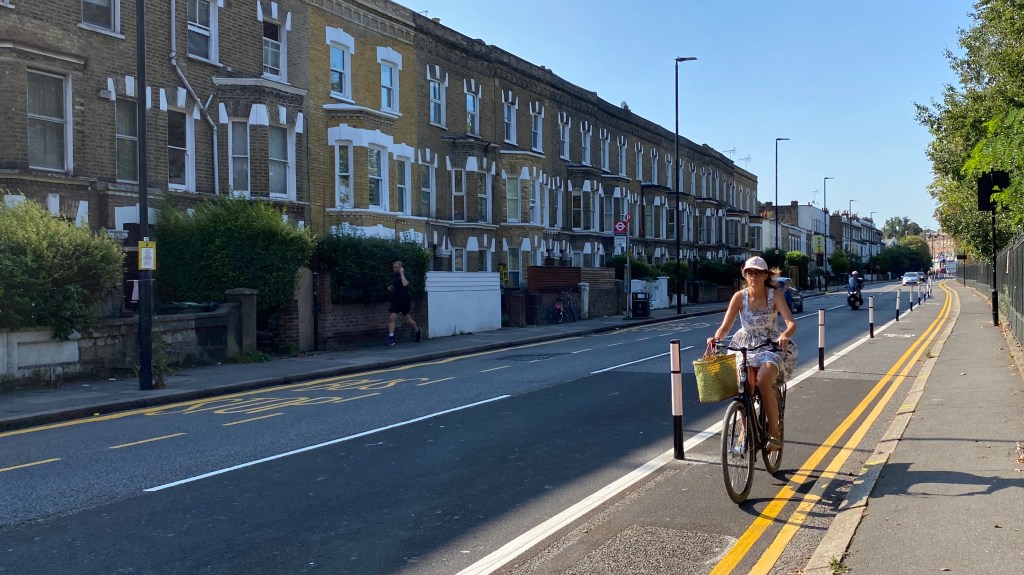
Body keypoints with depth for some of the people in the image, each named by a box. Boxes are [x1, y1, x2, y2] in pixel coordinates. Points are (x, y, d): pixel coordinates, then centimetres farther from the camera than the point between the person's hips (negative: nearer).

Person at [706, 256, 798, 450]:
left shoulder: (774, 296, -7)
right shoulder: (739, 297, -3)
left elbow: (792, 323, -16)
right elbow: (725, 326, -7)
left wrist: (785, 335, -39)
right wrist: (716, 338, -28)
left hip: (772, 346, -2)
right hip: (745, 346, 2)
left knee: (763, 381, -29)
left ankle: (774, 432, -15)